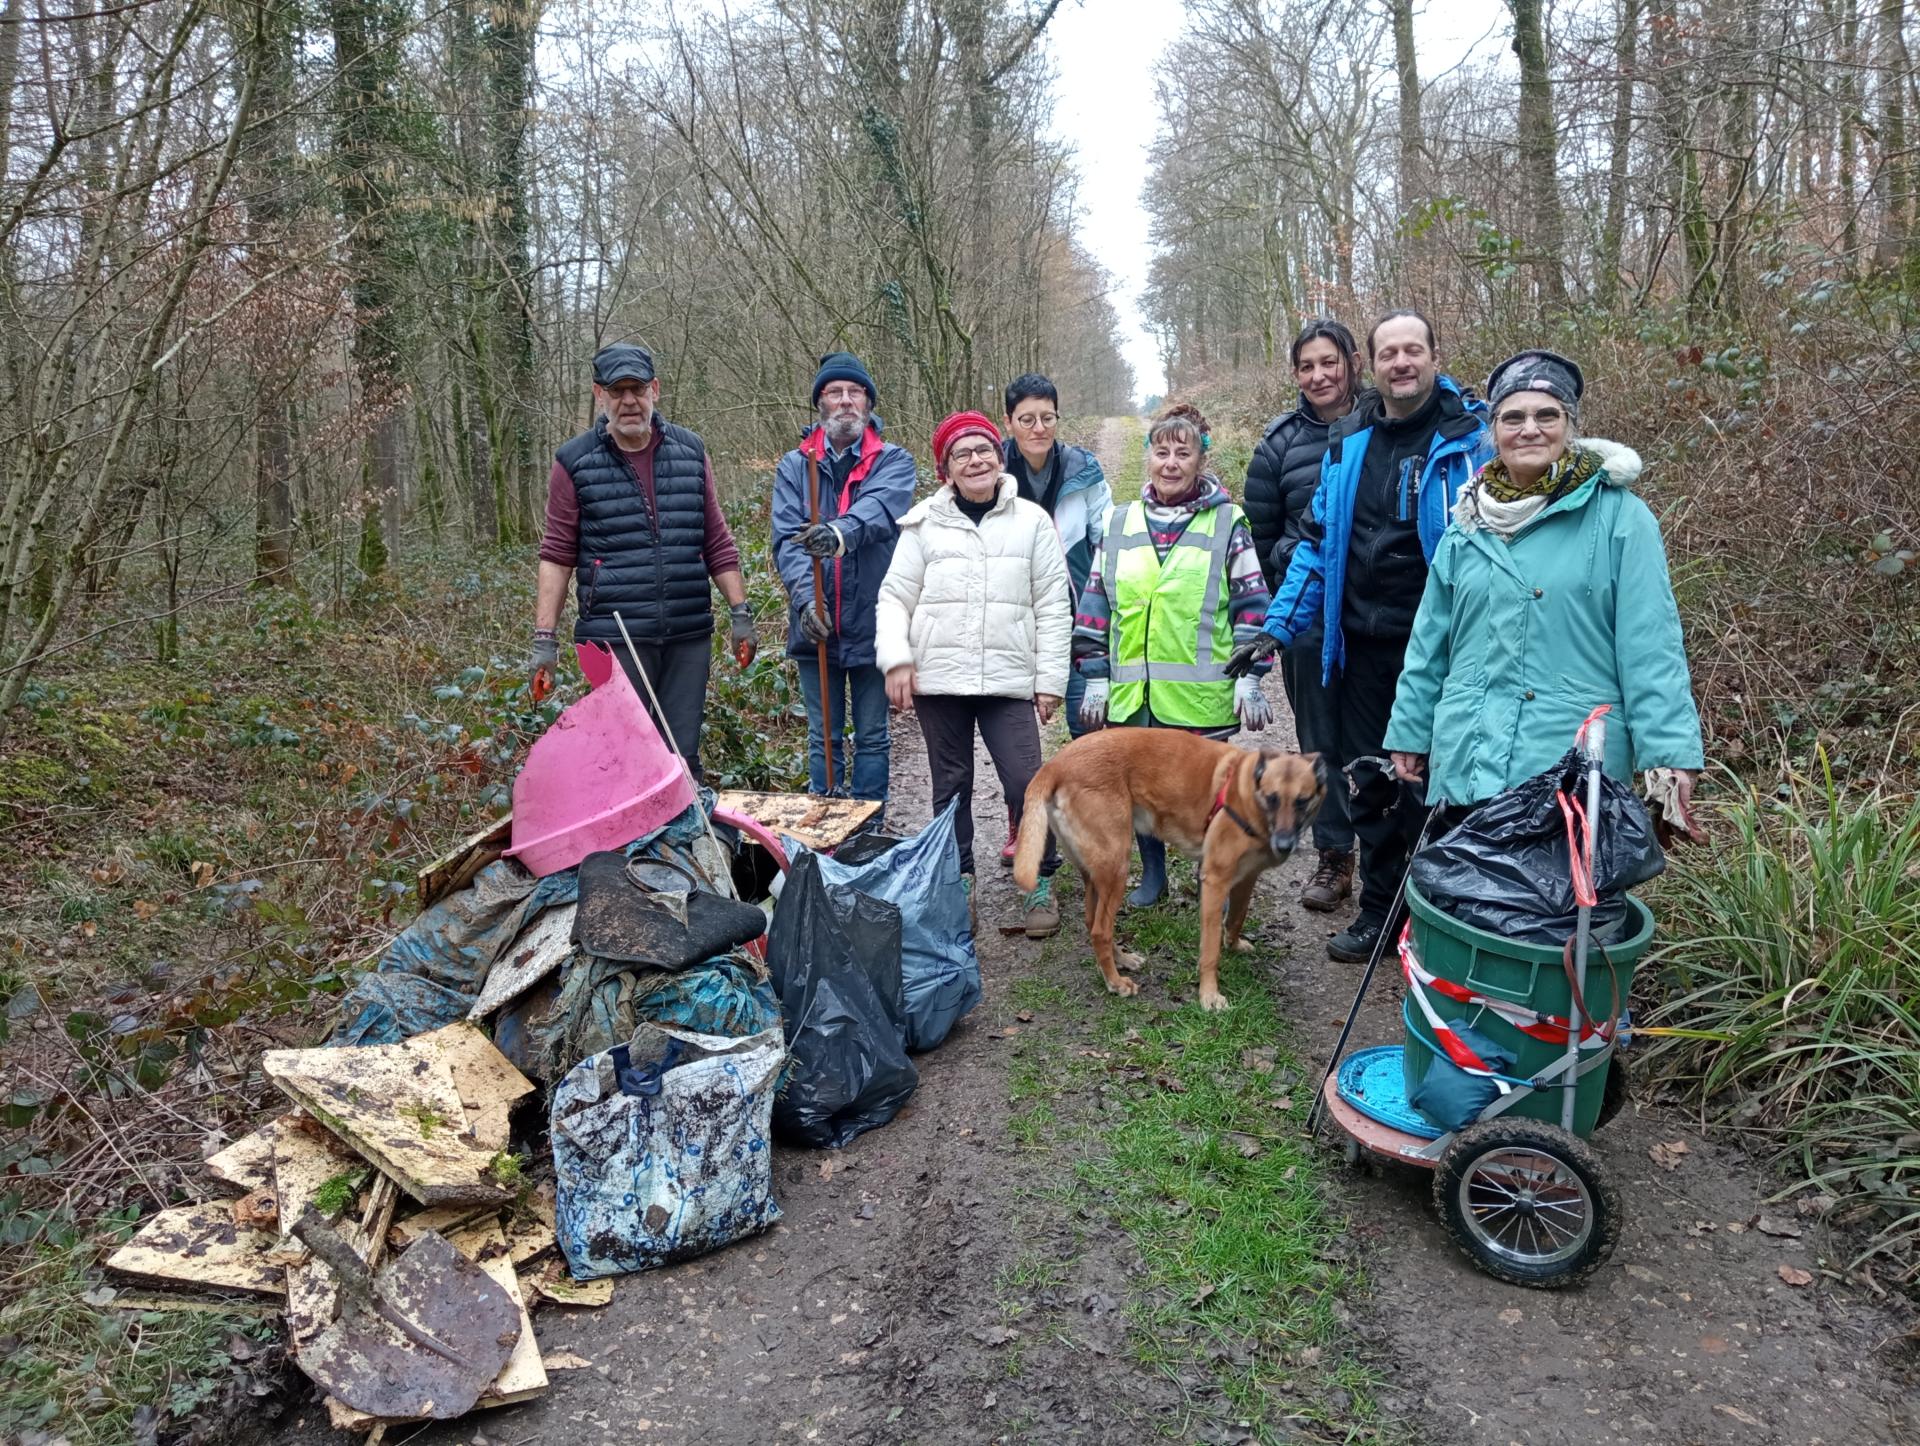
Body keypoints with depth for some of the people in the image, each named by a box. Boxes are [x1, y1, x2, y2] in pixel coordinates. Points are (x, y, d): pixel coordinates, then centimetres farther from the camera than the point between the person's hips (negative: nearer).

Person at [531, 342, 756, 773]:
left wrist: (740, 613, 8)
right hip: (613, 637, -2)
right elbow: (557, 555, 1)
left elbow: (716, 541, 13)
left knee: (682, 758, 7)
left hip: (689, 636, 3)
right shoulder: (575, 462, 1)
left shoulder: (691, 451, 10)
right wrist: (544, 640, -4)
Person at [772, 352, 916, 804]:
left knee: (872, 737, 9)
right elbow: (786, 539, -7)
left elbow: (881, 508, -21)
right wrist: (805, 597, -25)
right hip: (816, 625, 2)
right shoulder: (793, 466, 6)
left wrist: (841, 533, -43)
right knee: (823, 738, 12)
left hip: (873, 624, -1)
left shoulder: (894, 462, 1)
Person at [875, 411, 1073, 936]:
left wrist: (1050, 680, 0)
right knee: (951, 785, 10)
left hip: (1009, 680, -1)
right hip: (938, 679, 1)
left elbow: (1053, 607, 4)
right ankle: (958, 883, 25)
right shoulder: (925, 524, 5)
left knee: (1027, 784, -7)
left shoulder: (1033, 522, 4)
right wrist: (896, 659, -9)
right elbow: (894, 598, 6)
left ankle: (1039, 884, 11)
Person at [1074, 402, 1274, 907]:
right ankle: (1152, 874, 31)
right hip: (1131, 692, 3)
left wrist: (1249, 678, -5)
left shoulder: (1228, 523, 1)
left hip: (1201, 692, -3)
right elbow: (1095, 604, 10)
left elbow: (1251, 604, 0)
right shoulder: (1122, 524, 9)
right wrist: (1095, 679, 6)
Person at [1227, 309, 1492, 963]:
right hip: (1363, 645, 4)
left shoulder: (1473, 435, -7)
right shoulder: (1348, 441, 7)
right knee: (1369, 783, 11)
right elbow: (1317, 541, 11)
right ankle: (1379, 909, 27)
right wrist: (1276, 627, 6)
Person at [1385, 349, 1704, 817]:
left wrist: (1669, 751, -15)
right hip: (1465, 761, 4)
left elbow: (1650, 647, -9)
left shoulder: (1620, 517, -3)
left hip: (1575, 763, -4)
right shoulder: (1470, 523, 11)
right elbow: (1431, 642, 15)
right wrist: (1410, 731, 14)